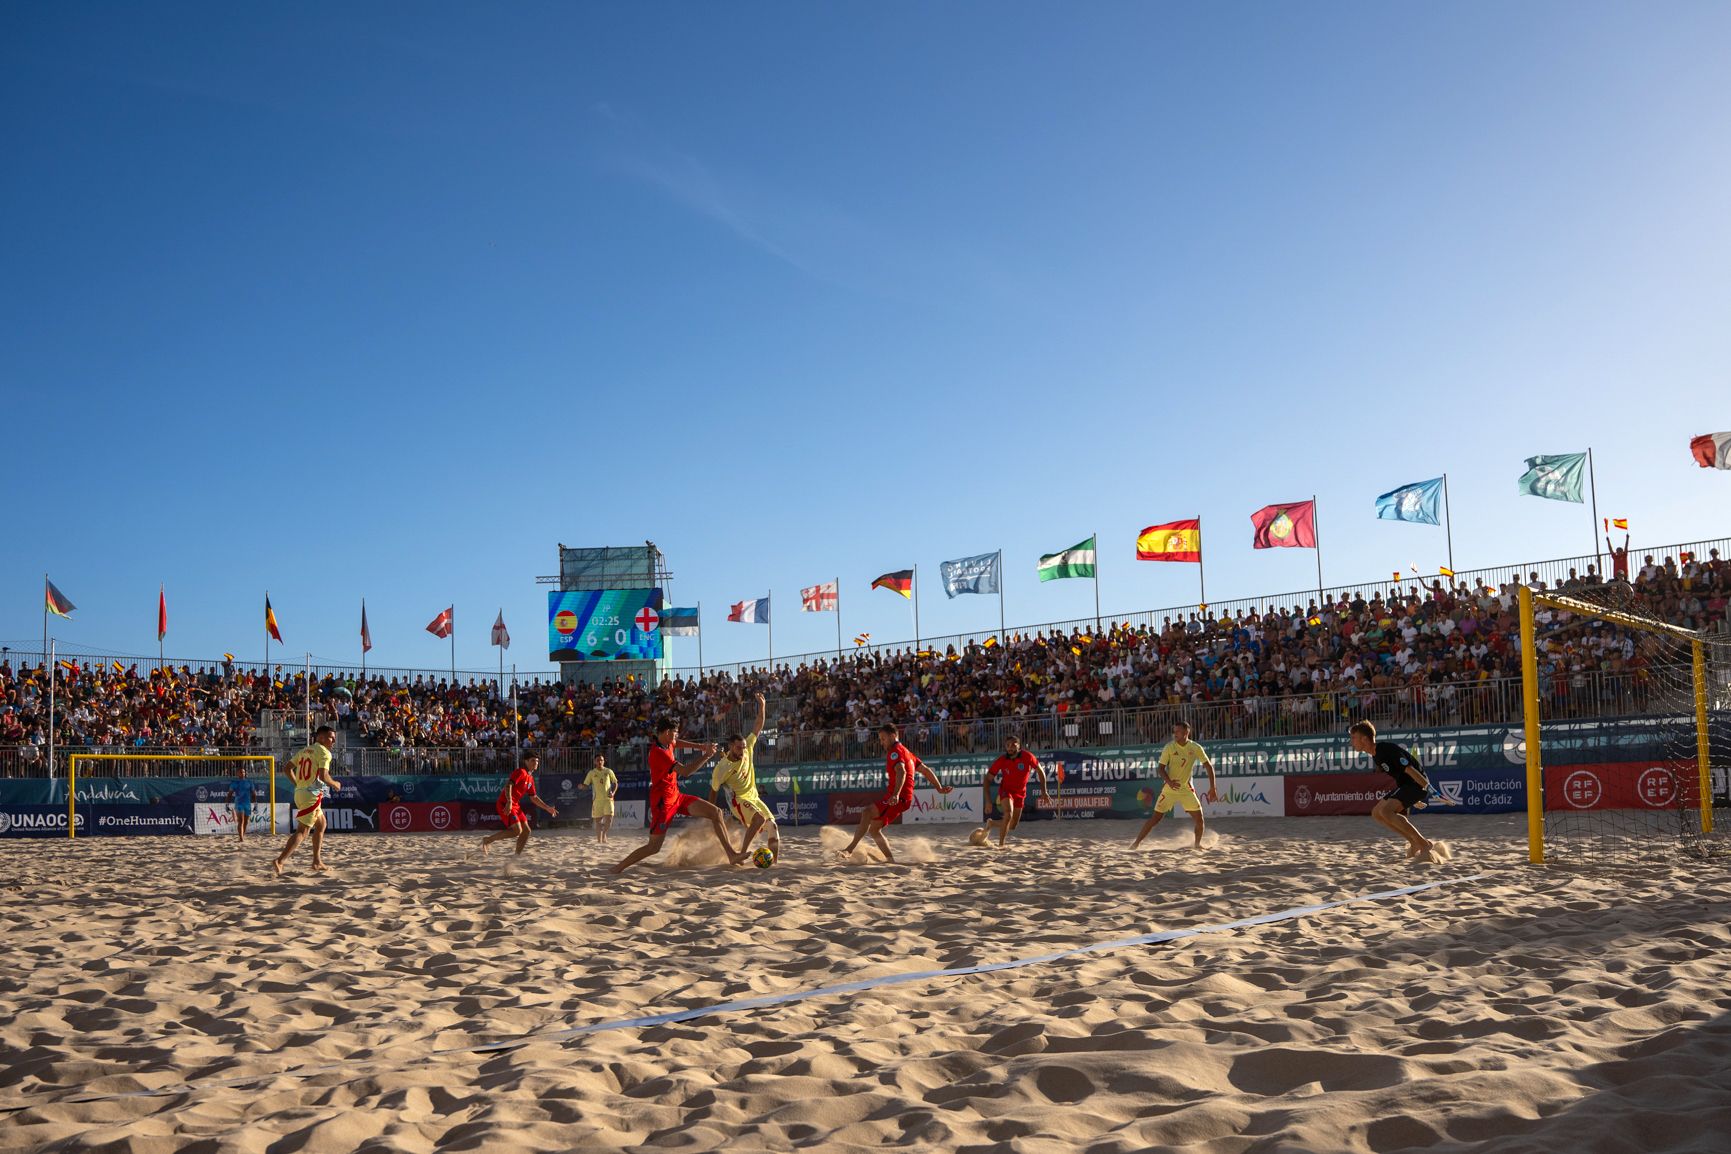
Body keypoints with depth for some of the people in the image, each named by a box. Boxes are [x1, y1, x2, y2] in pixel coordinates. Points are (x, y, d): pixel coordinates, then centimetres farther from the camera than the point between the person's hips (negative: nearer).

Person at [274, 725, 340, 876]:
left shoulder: (305, 751, 17)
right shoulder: (324, 752, -8)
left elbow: (288, 767, 15)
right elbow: (323, 776, -19)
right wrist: (335, 784, -1)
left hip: (300, 792, 9)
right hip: (312, 795, -9)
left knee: (321, 825, 21)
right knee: (302, 830, -9)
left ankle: (317, 862, 22)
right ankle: (279, 861, -18)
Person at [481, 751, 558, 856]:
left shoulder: (531, 778, 18)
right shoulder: (521, 772, -10)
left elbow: (534, 797, 25)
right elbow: (508, 785, -22)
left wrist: (547, 808, 21)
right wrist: (509, 802, -33)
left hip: (515, 805, 9)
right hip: (505, 804, -9)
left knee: (526, 831, 6)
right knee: (517, 831, -17)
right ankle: (486, 840, -8)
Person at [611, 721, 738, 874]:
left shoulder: (668, 744, 6)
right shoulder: (658, 752, -23)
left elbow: (677, 743, 35)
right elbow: (685, 770, -30)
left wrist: (700, 746, 25)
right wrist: (707, 755, -22)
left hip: (676, 796, 9)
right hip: (663, 800, -9)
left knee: (715, 812, -1)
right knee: (654, 846, -11)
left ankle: (731, 856, 0)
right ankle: (618, 868, 3)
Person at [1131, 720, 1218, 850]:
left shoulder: (1195, 748, -6)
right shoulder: (1169, 747, -10)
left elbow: (1208, 766, 1)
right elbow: (1161, 768, -9)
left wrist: (1212, 788, -4)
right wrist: (1169, 781, -28)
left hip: (1187, 789, 2)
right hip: (1170, 789, -2)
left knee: (1199, 819, -4)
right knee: (1156, 818, -4)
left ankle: (1198, 843, 20)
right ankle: (1137, 842, 5)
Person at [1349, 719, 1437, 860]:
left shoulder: (1386, 750, -20)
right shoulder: (1376, 756, 12)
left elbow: (1409, 769, -23)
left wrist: (1427, 786, -25)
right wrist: (1413, 799, 25)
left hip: (1417, 784, -10)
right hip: (1404, 785, 10)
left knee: (1386, 810, -25)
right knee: (1377, 813, 7)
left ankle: (1424, 843, -18)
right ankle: (1415, 843, 10)